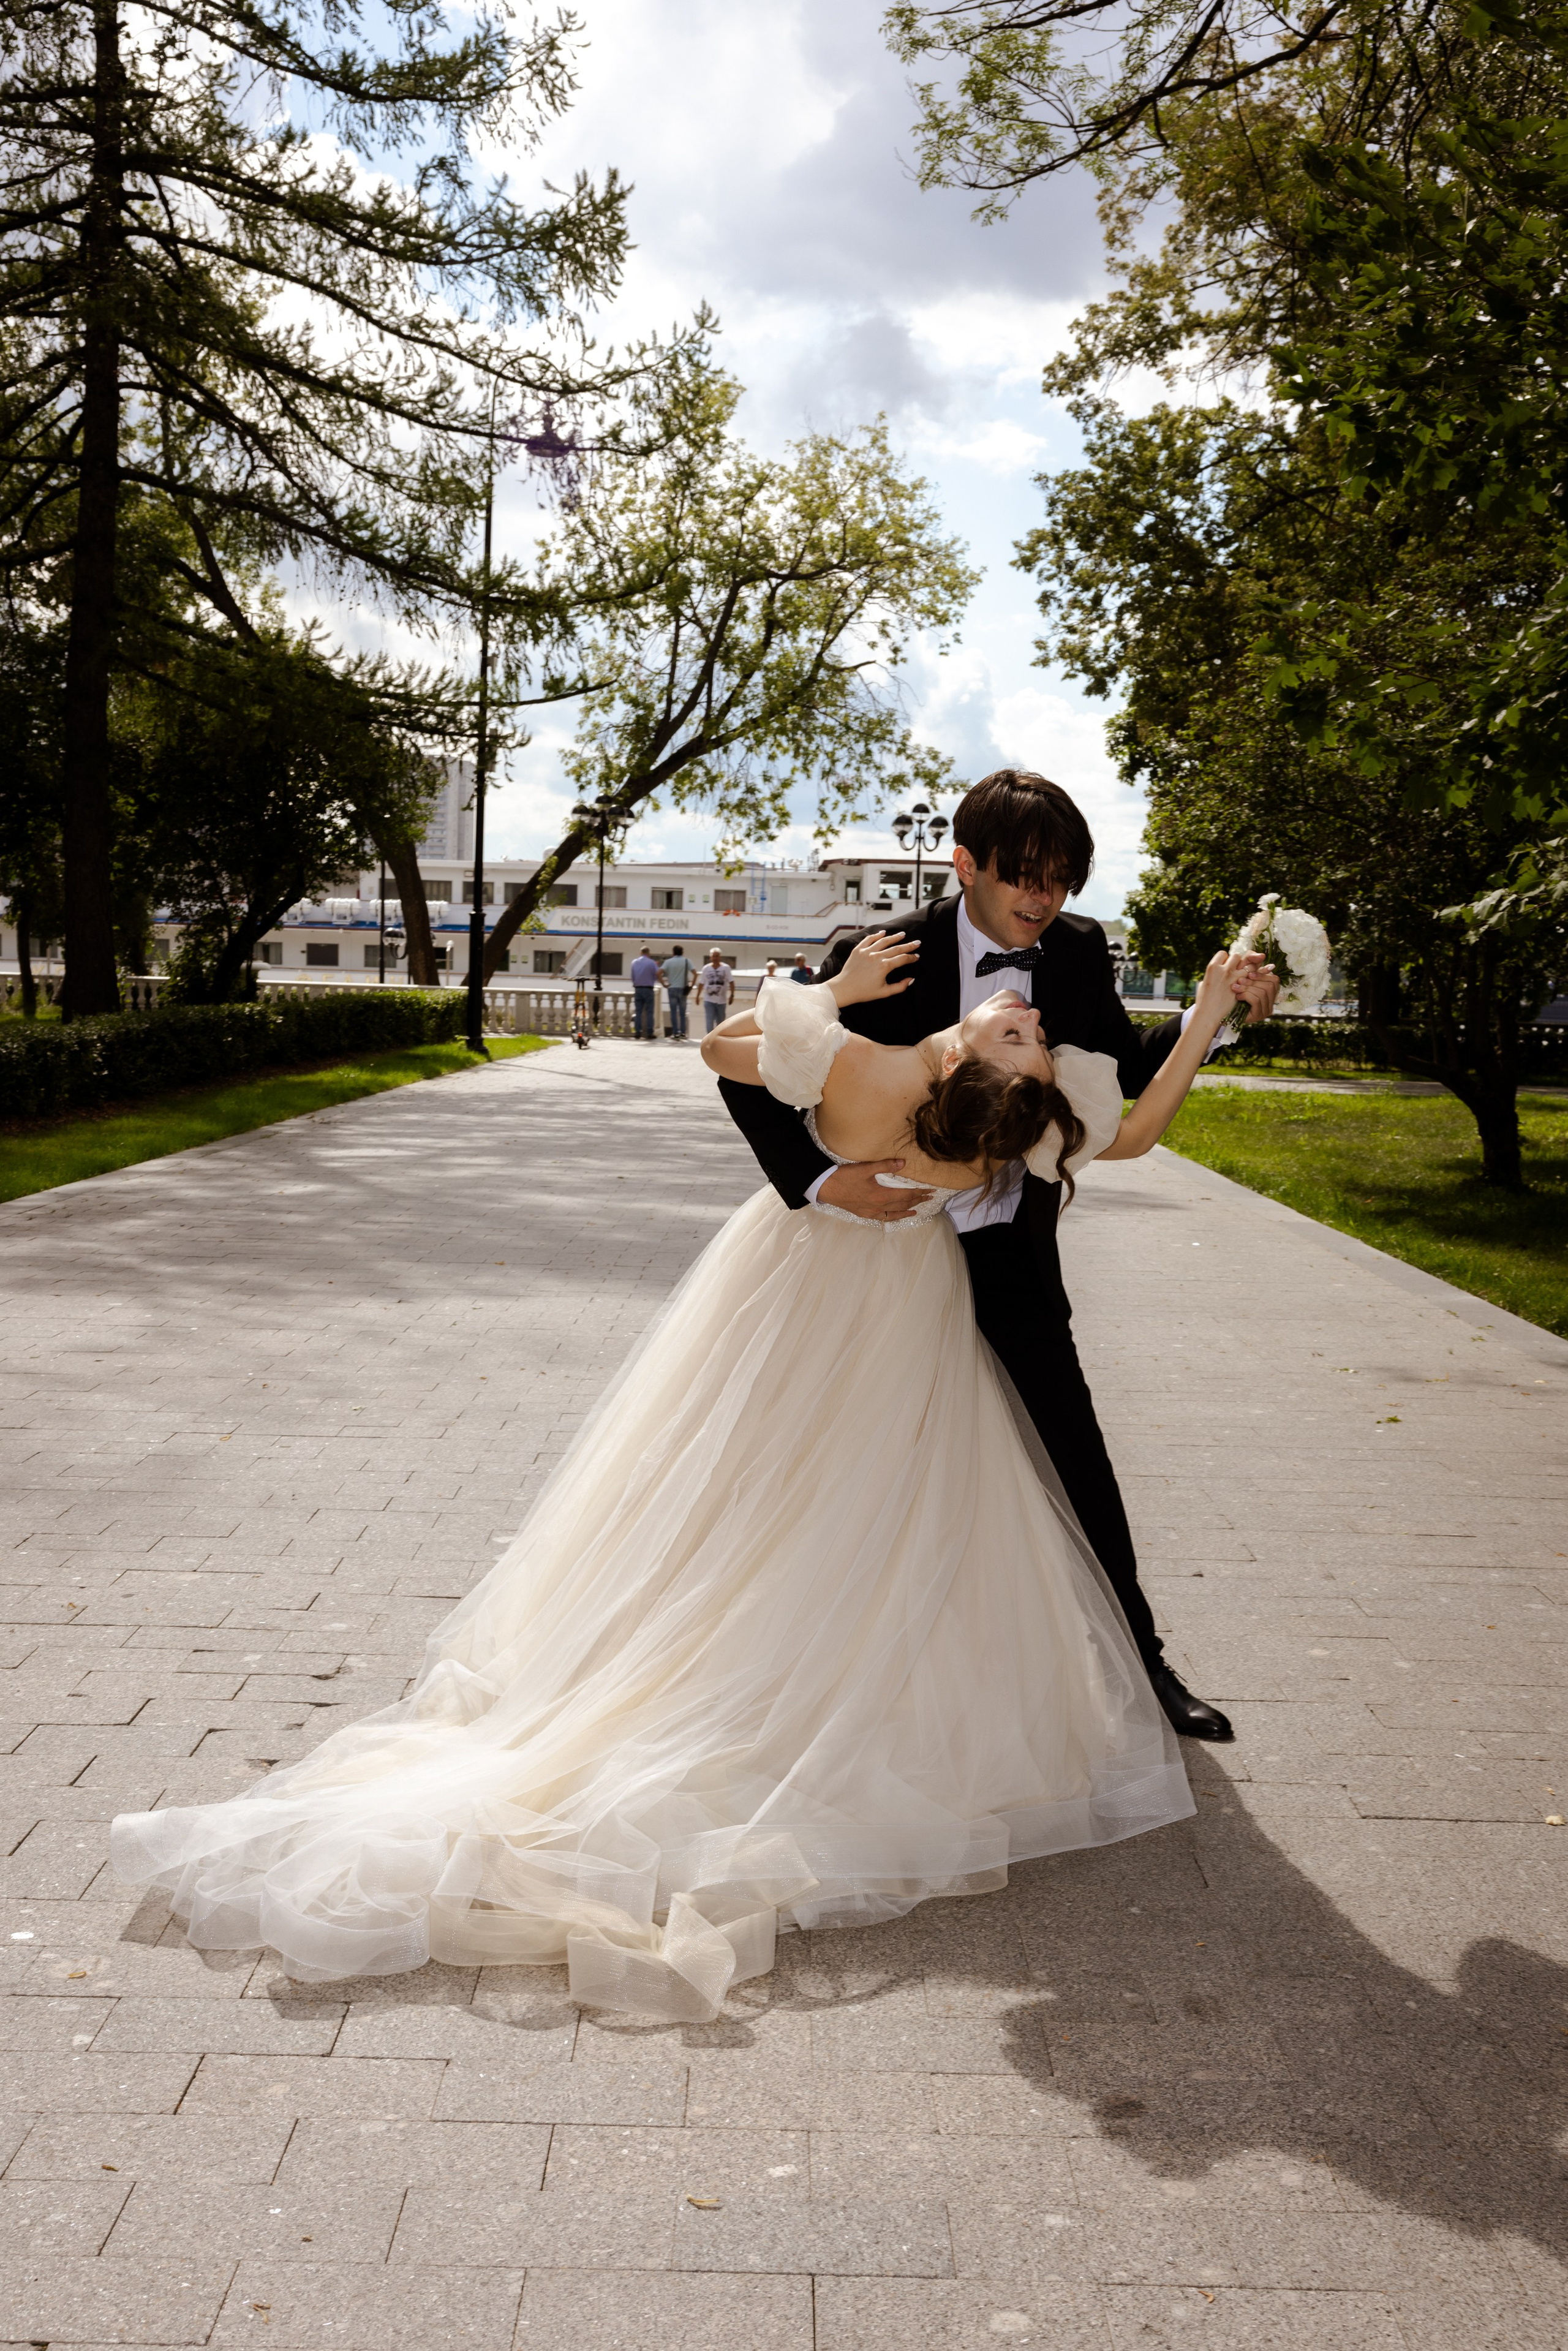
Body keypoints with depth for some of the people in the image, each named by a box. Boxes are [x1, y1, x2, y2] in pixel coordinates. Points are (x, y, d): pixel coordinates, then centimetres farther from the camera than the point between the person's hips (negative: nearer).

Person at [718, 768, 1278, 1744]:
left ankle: (1139, 1658, 23)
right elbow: (751, 1076, -16)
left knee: (1077, 1461, 6)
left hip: (1014, 1259, 3)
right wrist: (823, 1181, -27)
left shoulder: (1079, 952, -7)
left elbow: (1128, 1071, 5)